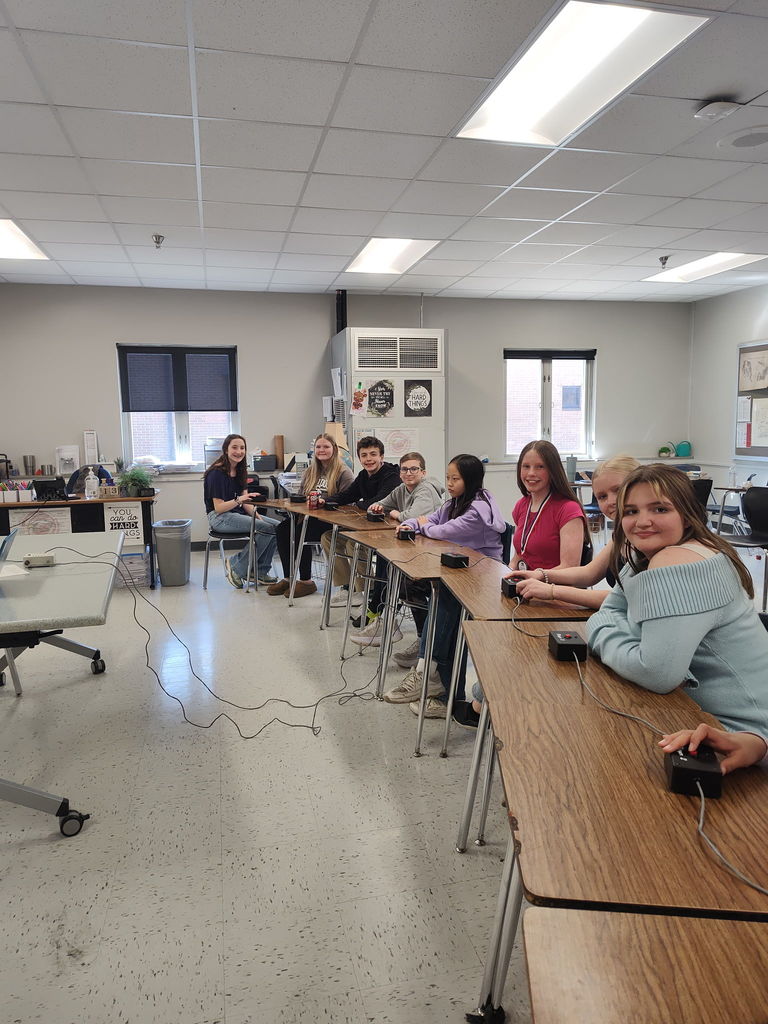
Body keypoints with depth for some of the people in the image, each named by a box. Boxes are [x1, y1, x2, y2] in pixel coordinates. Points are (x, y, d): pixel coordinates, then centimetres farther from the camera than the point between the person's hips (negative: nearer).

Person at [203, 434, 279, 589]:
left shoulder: (239, 471, 11)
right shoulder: (217, 473, -14)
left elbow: (246, 502, 6)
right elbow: (218, 508, -17)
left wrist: (257, 516, -11)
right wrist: (238, 500, -32)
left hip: (237, 514, 8)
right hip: (220, 518, -8)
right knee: (267, 528, -23)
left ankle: (260, 572, -2)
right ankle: (237, 568, -11)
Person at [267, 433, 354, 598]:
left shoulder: (344, 473, -3)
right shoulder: (310, 471, 20)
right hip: (309, 516, 7)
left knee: (300, 532, -29)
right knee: (283, 528, -20)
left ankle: (306, 581, -13)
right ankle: (287, 578, -11)